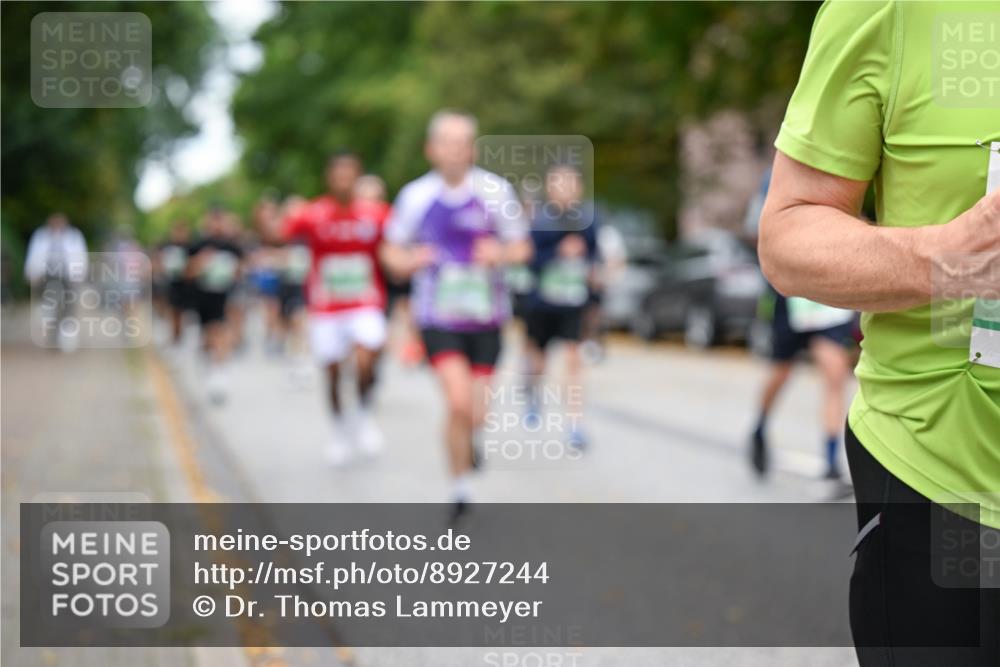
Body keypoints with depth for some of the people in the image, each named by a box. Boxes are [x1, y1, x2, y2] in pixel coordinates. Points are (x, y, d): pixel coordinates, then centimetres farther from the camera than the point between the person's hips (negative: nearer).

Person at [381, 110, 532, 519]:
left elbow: (522, 247, 4)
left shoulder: (495, 191, -5)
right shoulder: (415, 197, -3)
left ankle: (464, 438, 44)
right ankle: (460, 490, 1)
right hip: (438, 319, -1)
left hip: (485, 317, 1)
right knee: (459, 402, -19)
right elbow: (391, 251, 8)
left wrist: (501, 253, -18)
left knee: (474, 415, 4)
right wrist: (408, 261, -14)